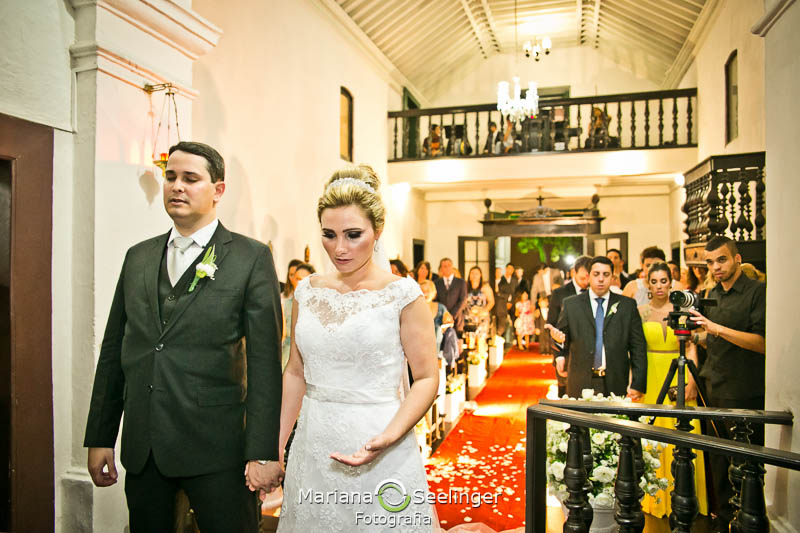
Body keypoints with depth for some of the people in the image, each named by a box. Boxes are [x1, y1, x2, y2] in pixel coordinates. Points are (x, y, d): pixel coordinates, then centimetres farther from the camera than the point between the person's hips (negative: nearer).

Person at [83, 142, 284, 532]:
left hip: (217, 447, -4)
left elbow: (265, 362, -9)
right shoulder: (138, 257, 10)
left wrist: (263, 453, -12)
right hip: (142, 449, 5)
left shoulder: (252, 258, -5)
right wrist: (100, 438, 10)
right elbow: (114, 351, 12)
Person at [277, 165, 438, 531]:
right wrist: (275, 445, 7)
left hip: (380, 456, -4)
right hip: (313, 449, 4)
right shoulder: (308, 290, 3)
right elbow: (296, 373, 10)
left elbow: (427, 378, -10)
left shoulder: (402, 294, -10)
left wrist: (388, 437, -23)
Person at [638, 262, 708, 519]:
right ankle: (653, 495, 15)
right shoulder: (640, 312, 3)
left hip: (679, 378, 0)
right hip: (650, 379, 0)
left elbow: (691, 348, 2)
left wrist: (692, 381, -8)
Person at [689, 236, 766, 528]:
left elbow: (763, 342, -20)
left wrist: (717, 328, -26)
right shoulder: (711, 295, 12)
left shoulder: (758, 292, -9)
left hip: (745, 395, -6)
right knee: (718, 459, 14)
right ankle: (723, 515, 28)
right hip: (714, 391, 7)